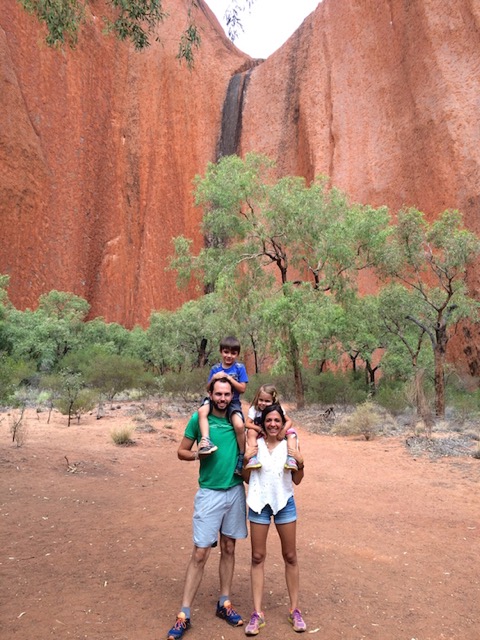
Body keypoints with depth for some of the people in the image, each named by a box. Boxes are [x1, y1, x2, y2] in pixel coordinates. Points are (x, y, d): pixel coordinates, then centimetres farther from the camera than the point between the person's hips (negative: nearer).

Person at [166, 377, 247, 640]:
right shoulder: (199, 418, -7)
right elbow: (181, 451, -1)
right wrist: (197, 454, -20)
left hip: (236, 491, 3)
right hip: (210, 493, -3)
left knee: (228, 548, 15)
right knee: (200, 553, 0)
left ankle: (224, 604, 31)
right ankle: (184, 615, 13)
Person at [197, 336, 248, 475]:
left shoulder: (239, 368, 1)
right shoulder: (215, 368, 8)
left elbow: (242, 388, -5)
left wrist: (229, 378, -15)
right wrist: (214, 378, -11)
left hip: (233, 402, -2)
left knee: (239, 425, -29)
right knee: (202, 410, -31)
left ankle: (242, 456, -8)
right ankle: (205, 441, -36)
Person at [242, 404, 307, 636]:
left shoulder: (289, 445, -5)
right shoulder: (255, 444, -5)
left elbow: (297, 480, 1)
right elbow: (247, 478, 2)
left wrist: (300, 462, -17)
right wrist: (246, 459, -15)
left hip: (284, 503, 0)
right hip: (259, 503, 0)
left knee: (290, 556, 11)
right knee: (258, 557, 7)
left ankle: (294, 610, 27)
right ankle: (257, 613, 19)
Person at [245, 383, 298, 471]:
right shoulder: (254, 409, -18)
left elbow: (288, 421, -15)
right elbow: (247, 423, -24)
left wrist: (283, 431, -35)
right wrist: (261, 429, -36)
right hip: (260, 434, 0)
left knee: (291, 432, -24)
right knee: (250, 432, -32)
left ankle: (291, 458, -30)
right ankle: (253, 458, -36)